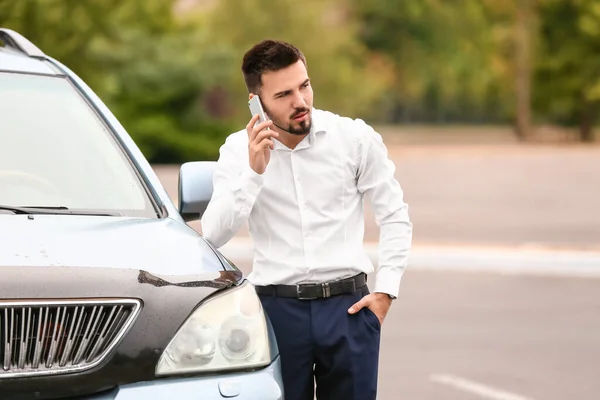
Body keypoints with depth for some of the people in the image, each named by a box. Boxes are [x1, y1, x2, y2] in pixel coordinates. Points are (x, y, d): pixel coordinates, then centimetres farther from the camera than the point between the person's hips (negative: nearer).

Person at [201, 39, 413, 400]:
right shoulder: (239, 150, 0)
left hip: (348, 305, 0)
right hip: (278, 307, 0)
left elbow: (395, 217, 5)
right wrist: (254, 172, -20)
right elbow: (214, 235, -10)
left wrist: (385, 291, -2)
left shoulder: (355, 137, -2)